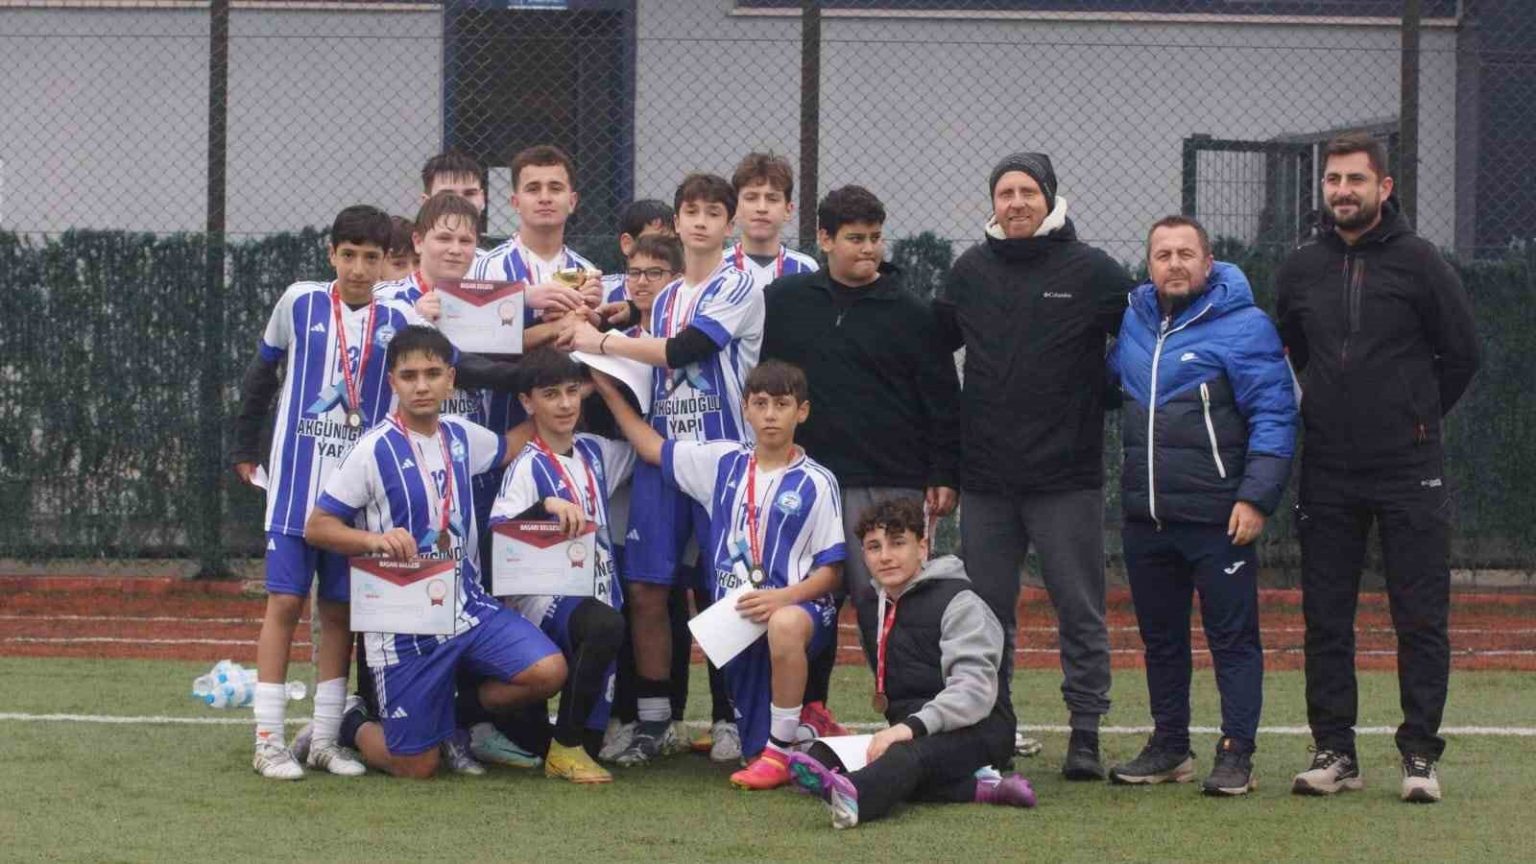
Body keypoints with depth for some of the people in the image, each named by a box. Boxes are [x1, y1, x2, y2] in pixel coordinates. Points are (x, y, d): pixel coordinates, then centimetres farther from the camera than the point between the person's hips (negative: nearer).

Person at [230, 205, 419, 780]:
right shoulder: (300, 303, 0)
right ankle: (269, 741, 0)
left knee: (339, 610, 5)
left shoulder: (398, 321, 1)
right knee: (285, 601, -3)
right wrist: (244, 449, 15)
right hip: (295, 482, -1)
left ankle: (325, 739, 13)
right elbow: (261, 375, 11)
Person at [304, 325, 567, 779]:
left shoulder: (462, 436, 5)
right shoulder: (375, 450, -12)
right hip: (404, 626, -5)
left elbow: (510, 448, 28)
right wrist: (374, 539, -26)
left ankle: (459, 716, 9)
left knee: (548, 672, -19)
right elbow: (316, 527, -9)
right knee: (417, 766, -3)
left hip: (468, 605, 5)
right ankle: (352, 725, 30)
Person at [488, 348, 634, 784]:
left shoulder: (594, 451, 12)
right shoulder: (528, 467, -7)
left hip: (598, 595, 6)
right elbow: (498, 533, -21)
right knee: (605, 625, -38)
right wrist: (547, 506, -36)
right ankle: (565, 746, -21)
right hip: (547, 598, -6)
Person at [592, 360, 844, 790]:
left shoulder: (816, 483, -4)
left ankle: (780, 752, -28)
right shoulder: (723, 462, 9)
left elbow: (831, 570, -4)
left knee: (785, 626, -42)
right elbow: (652, 448, 18)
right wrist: (609, 391, 15)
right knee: (754, 749, 2)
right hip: (734, 615, 5)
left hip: (796, 606, -5)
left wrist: (784, 598, -21)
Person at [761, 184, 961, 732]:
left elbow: (941, 399, 5)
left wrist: (942, 476, -1)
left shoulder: (910, 313, 4)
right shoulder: (783, 301, 9)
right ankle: (808, 710, 17)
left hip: (890, 485, -2)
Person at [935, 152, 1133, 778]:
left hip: (1067, 475, -3)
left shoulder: (1092, 272, -2)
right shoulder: (970, 272, 9)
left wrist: (1102, 401, -3)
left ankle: (1085, 734, 6)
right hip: (986, 478, 4)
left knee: (1080, 610, 0)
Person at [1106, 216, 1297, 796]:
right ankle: (1169, 747, 23)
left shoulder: (1243, 326, -7)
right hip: (1144, 518, 6)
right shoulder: (1132, 323, 11)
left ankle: (1237, 754, 2)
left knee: (1233, 638, -2)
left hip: (1219, 519, -6)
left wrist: (1256, 497, -17)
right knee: (1160, 637, 13)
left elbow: (1275, 416, -10)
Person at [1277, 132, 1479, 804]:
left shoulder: (1418, 262, -4)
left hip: (1409, 472, -3)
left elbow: (1462, 355, 4)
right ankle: (1334, 750, 12)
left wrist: (1414, 418, 9)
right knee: (1326, 621, 5)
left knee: (1420, 619, -1)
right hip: (1327, 476, 4)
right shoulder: (1300, 270, 8)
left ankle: (1420, 753, 5)